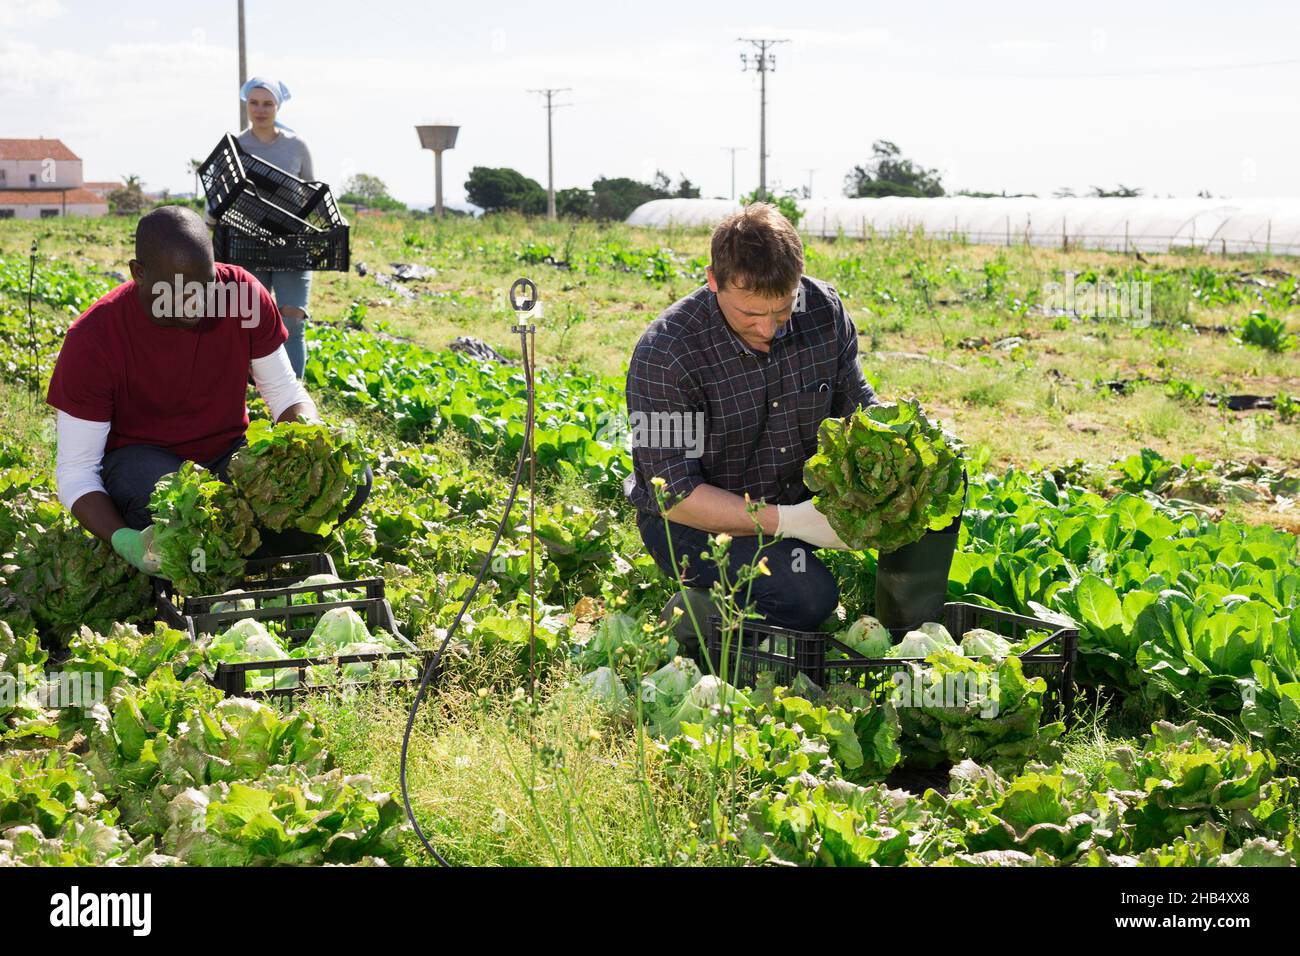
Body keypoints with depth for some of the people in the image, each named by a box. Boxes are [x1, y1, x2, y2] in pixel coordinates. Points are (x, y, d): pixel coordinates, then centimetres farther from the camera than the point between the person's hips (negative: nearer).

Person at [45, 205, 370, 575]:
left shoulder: (243, 293, -14)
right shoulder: (93, 337, -21)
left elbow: (286, 393, 0)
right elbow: (75, 471, -18)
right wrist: (123, 540, -38)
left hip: (226, 452, 3)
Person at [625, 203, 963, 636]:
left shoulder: (824, 310, -9)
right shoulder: (664, 353, -24)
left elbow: (857, 407, 5)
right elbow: (675, 494, -23)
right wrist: (786, 521, -33)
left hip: (802, 494, 6)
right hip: (696, 518, -6)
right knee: (808, 595, -32)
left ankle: (909, 634, 6)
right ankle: (693, 615, -3)